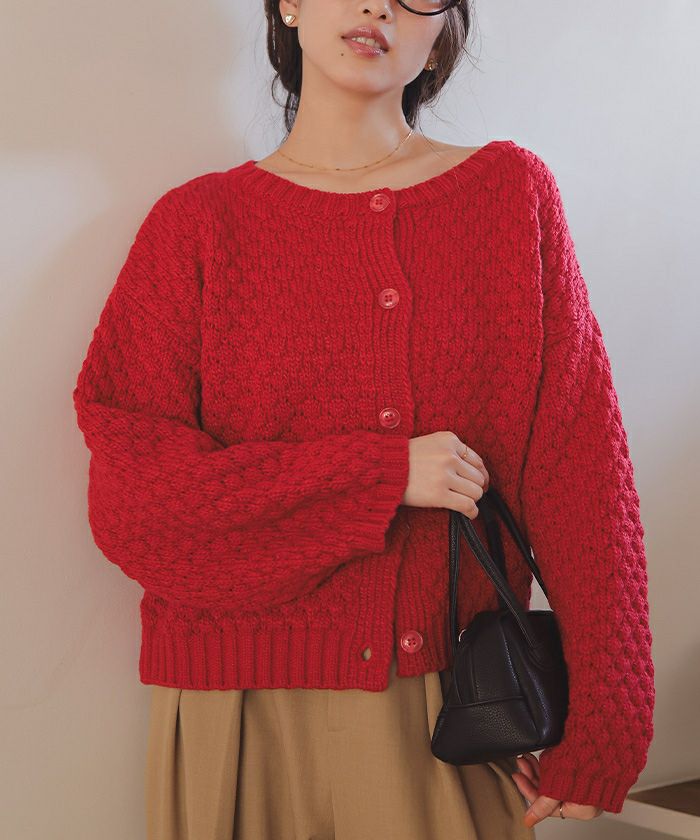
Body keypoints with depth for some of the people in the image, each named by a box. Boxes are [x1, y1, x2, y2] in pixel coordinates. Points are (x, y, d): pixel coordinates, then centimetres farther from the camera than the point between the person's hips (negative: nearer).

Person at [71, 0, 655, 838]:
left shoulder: (512, 192, 2)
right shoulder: (199, 222, 0)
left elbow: (583, 470, -2)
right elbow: (128, 498, -8)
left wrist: (601, 737, -6)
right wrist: (382, 477, -16)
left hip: (457, 717, 1)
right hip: (249, 715, 0)